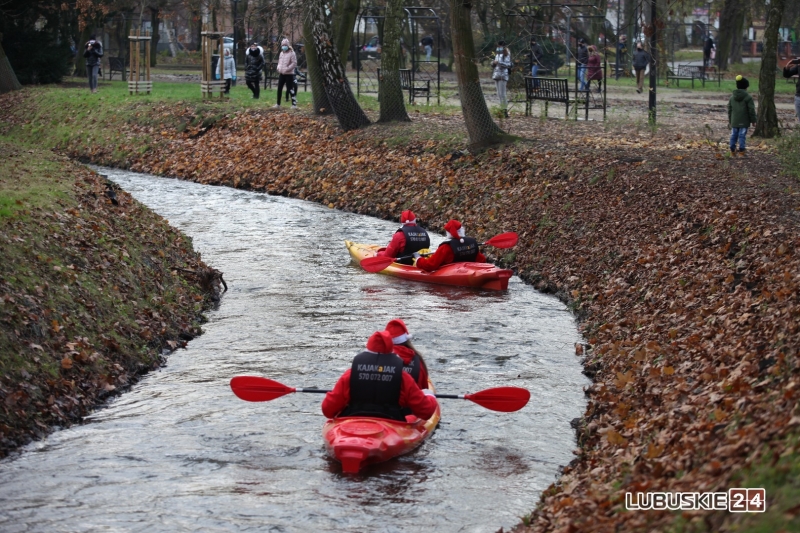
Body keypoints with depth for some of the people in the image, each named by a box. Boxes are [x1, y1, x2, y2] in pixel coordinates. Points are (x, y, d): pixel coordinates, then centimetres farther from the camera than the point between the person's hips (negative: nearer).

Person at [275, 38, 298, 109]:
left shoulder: (291, 53, -8)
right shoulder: (281, 53, 14)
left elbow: (294, 63, -14)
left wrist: (287, 69, -20)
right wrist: (278, 67, 3)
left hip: (289, 74, -7)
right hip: (281, 73, 7)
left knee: (290, 89, -8)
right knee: (279, 88, 9)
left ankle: (294, 104, -5)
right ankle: (278, 104, 18)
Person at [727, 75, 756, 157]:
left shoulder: (732, 97, 8)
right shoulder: (748, 97, -9)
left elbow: (729, 109, 14)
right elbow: (751, 110, -8)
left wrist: (730, 119, 23)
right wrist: (753, 120, 1)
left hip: (734, 122, 4)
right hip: (744, 122, -4)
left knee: (733, 135, 9)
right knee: (742, 136, -2)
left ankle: (732, 150, 11)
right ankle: (741, 151, -1)